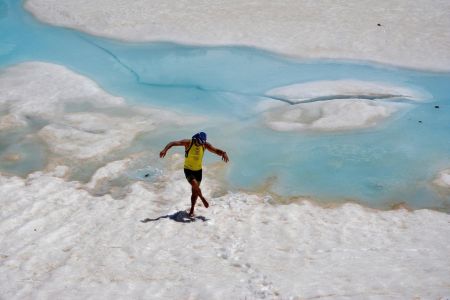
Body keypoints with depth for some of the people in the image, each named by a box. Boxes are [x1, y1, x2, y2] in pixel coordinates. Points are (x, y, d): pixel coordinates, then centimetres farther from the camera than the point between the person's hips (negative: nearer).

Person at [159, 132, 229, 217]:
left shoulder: (205, 145, -12)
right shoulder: (188, 143, -21)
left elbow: (216, 151, -12)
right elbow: (173, 143, -25)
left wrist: (223, 153, -35)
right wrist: (165, 149, -43)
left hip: (198, 170, 4)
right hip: (188, 170, -4)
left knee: (195, 191, 12)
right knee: (195, 184, -28)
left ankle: (192, 210, 28)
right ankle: (202, 198, -1)